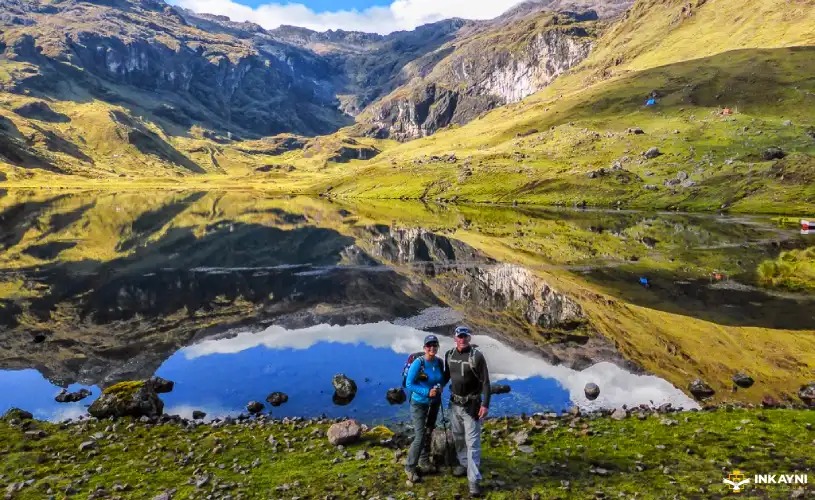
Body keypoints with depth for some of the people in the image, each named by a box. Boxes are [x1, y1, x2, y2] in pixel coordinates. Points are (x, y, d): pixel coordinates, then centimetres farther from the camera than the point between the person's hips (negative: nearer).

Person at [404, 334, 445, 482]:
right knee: (420, 436, -9)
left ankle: (424, 461, 38)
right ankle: (410, 467, 9)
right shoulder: (418, 363, -22)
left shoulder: (439, 362, -7)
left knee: (428, 433, 19)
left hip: (434, 403, 6)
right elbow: (409, 384, -19)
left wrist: (441, 387, -13)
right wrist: (427, 392, -27)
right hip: (419, 403, -6)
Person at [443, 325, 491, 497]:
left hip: (471, 405, -6)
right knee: (458, 437, 20)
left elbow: (485, 382, -15)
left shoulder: (477, 356, -16)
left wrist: (485, 404, -20)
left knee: (472, 442, -5)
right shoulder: (449, 355, 0)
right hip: (454, 403, 6)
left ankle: (474, 480, 0)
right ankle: (463, 464, 40)